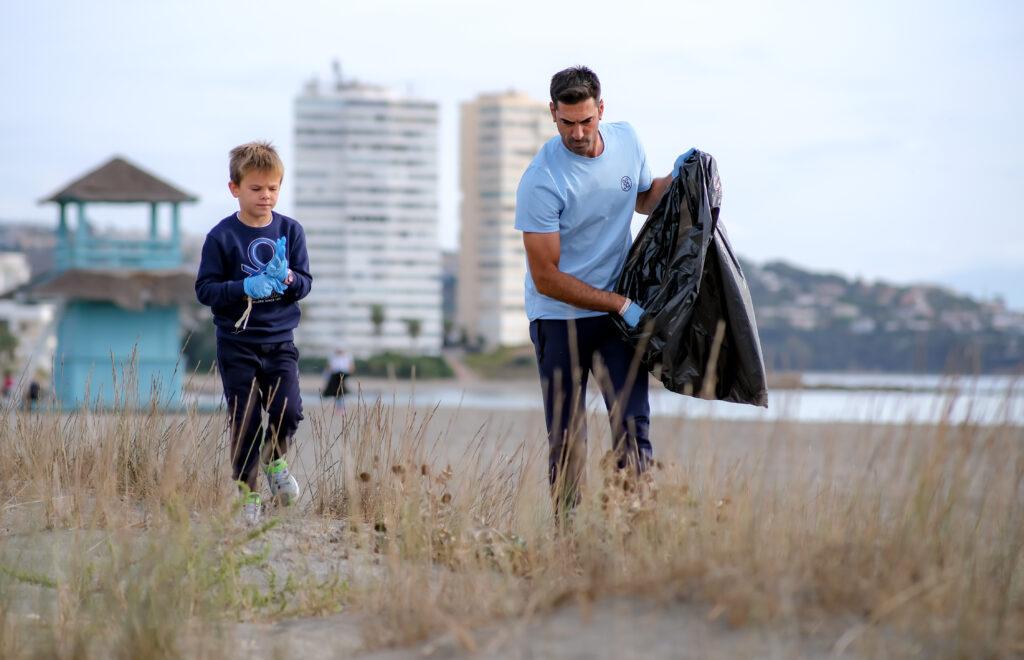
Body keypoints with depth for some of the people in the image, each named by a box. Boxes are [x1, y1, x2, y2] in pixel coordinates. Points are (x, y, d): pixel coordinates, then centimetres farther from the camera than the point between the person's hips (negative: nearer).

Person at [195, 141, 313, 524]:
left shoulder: (290, 231, 3)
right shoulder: (222, 236, -6)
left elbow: (305, 284, 3)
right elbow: (205, 289, -7)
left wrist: (288, 279, -19)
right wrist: (244, 288, -22)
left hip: (280, 341, 2)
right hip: (237, 344, -2)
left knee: (287, 410, -12)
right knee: (245, 422, 0)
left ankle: (275, 459, 19)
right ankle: (249, 493, 14)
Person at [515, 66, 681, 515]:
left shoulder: (626, 140, -1)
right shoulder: (540, 183, -19)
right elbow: (546, 279, -17)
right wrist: (620, 305, -17)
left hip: (621, 307, 4)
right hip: (560, 315, -4)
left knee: (633, 423, -8)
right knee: (567, 439, -2)